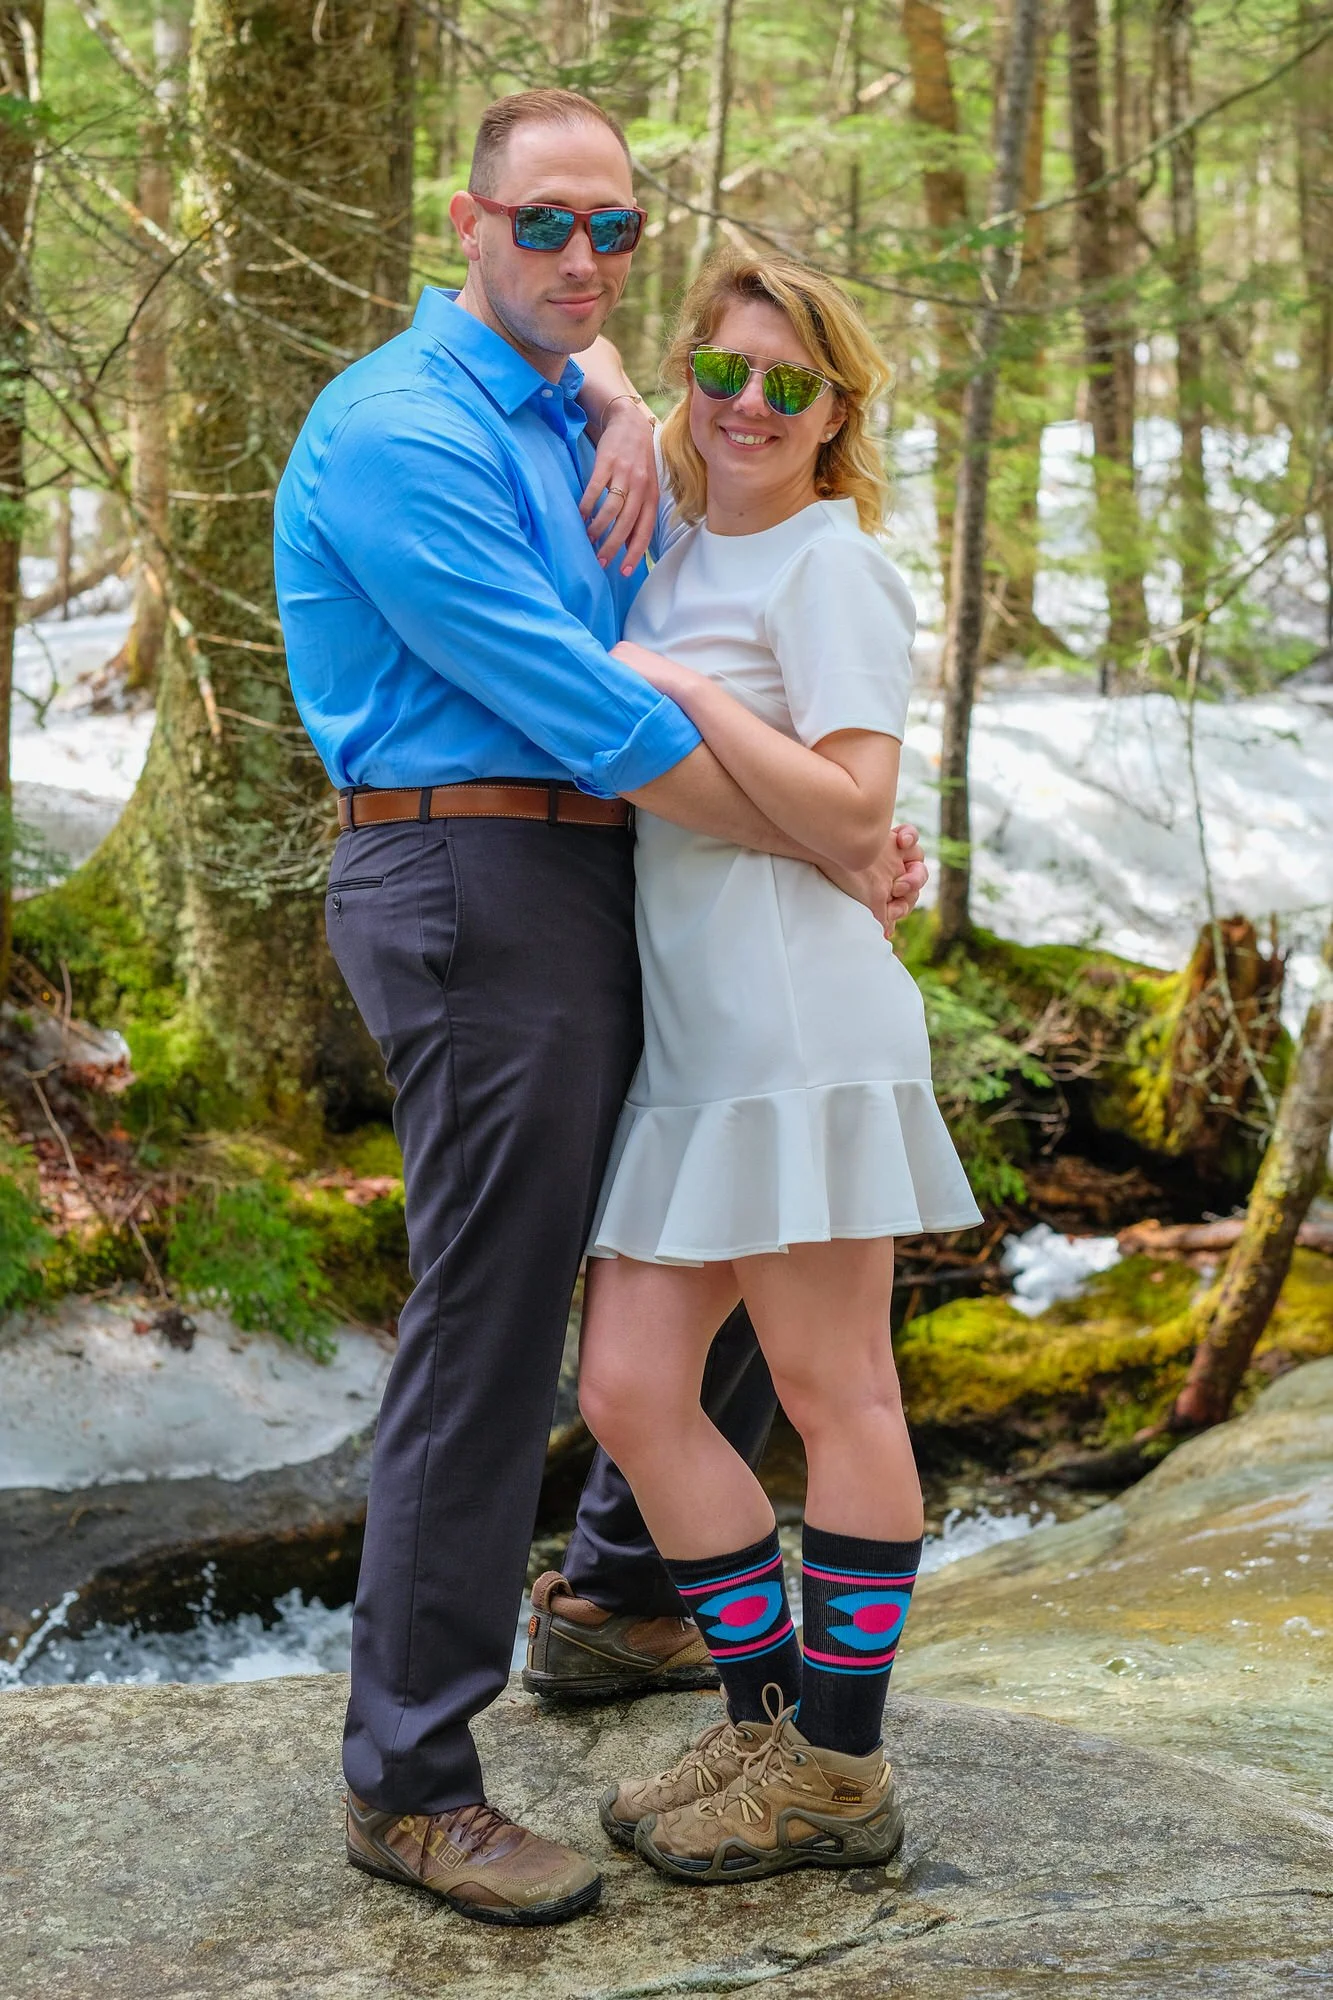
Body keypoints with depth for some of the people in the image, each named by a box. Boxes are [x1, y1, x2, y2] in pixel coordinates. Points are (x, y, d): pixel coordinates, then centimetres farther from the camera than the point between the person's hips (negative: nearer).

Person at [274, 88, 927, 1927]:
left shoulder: (543, 406, 15)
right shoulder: (401, 432, -14)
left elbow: (584, 338, 41)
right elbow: (582, 711, -21)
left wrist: (620, 400, 13)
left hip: (599, 892, 10)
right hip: (473, 893, -10)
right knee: (492, 1337, -9)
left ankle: (620, 1604, 36)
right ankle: (406, 1783, 1)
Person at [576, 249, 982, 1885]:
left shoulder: (830, 567, -3)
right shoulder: (678, 550, 17)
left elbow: (851, 813, -12)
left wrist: (684, 691, -13)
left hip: (799, 1023, -8)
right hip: (672, 1035, 8)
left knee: (832, 1394, 1)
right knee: (630, 1392, 4)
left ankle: (840, 1772, 11)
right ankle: (766, 1718, 19)